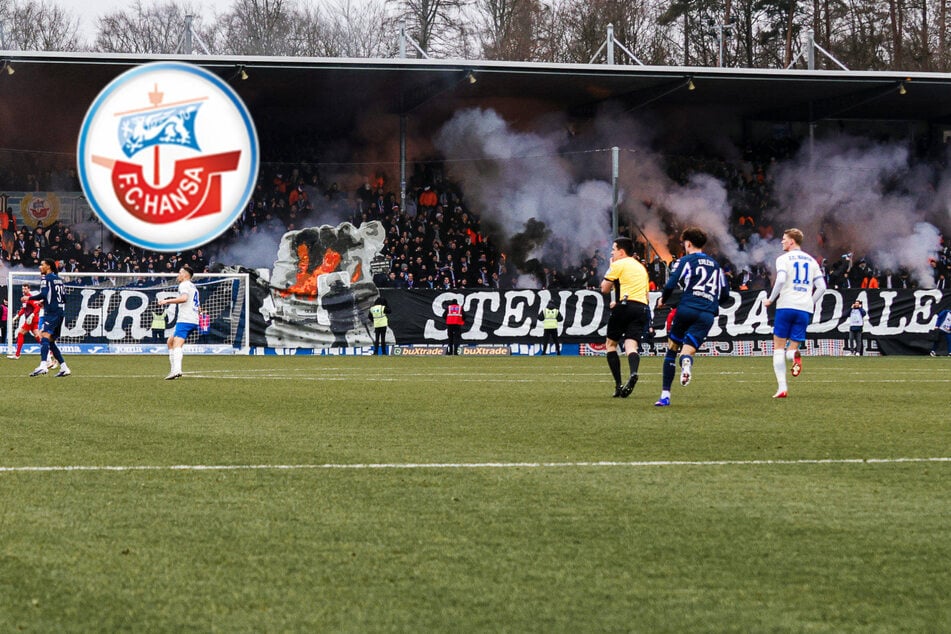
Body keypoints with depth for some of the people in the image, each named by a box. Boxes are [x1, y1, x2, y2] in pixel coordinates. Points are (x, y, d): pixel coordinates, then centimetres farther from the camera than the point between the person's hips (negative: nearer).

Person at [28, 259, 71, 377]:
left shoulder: (47, 277, -4)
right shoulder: (59, 279, 20)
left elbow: (43, 294, -16)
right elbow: (64, 298, 22)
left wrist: (29, 298, -3)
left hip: (51, 313, -9)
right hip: (61, 312, 9)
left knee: (44, 337, -23)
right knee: (51, 342, 15)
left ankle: (43, 365, -43)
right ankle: (64, 368, 13)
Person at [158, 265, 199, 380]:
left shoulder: (184, 285, -2)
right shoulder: (194, 287, 26)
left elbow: (184, 298, -23)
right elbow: (199, 307, 30)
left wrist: (167, 301, -18)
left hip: (185, 320, -10)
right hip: (194, 321, 10)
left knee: (177, 344, -22)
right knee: (170, 342, 19)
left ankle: (177, 370, -42)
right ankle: (174, 368, 9)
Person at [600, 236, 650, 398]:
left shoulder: (618, 265, 2)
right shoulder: (641, 267, 26)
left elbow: (605, 289, 4)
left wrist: (609, 268, 17)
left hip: (624, 306, -5)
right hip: (642, 308, 6)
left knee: (611, 343, 8)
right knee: (631, 345, -6)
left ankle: (618, 385, -3)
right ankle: (633, 372, -39)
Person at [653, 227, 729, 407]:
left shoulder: (686, 260, 5)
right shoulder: (715, 265, 22)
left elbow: (671, 285, -5)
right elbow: (725, 293, 22)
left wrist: (663, 299, 13)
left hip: (686, 309, -3)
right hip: (707, 315, 3)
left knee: (672, 348, 14)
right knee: (687, 351, -1)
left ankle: (665, 395, 10)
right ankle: (687, 361, -44)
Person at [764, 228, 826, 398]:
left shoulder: (783, 258, 1)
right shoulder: (812, 261, 15)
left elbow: (781, 280, -16)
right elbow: (821, 287, 9)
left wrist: (771, 299, -4)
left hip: (786, 306, -4)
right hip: (805, 309, 4)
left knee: (778, 347, 4)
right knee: (792, 348, 10)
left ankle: (782, 387, -9)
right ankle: (794, 354, -29)